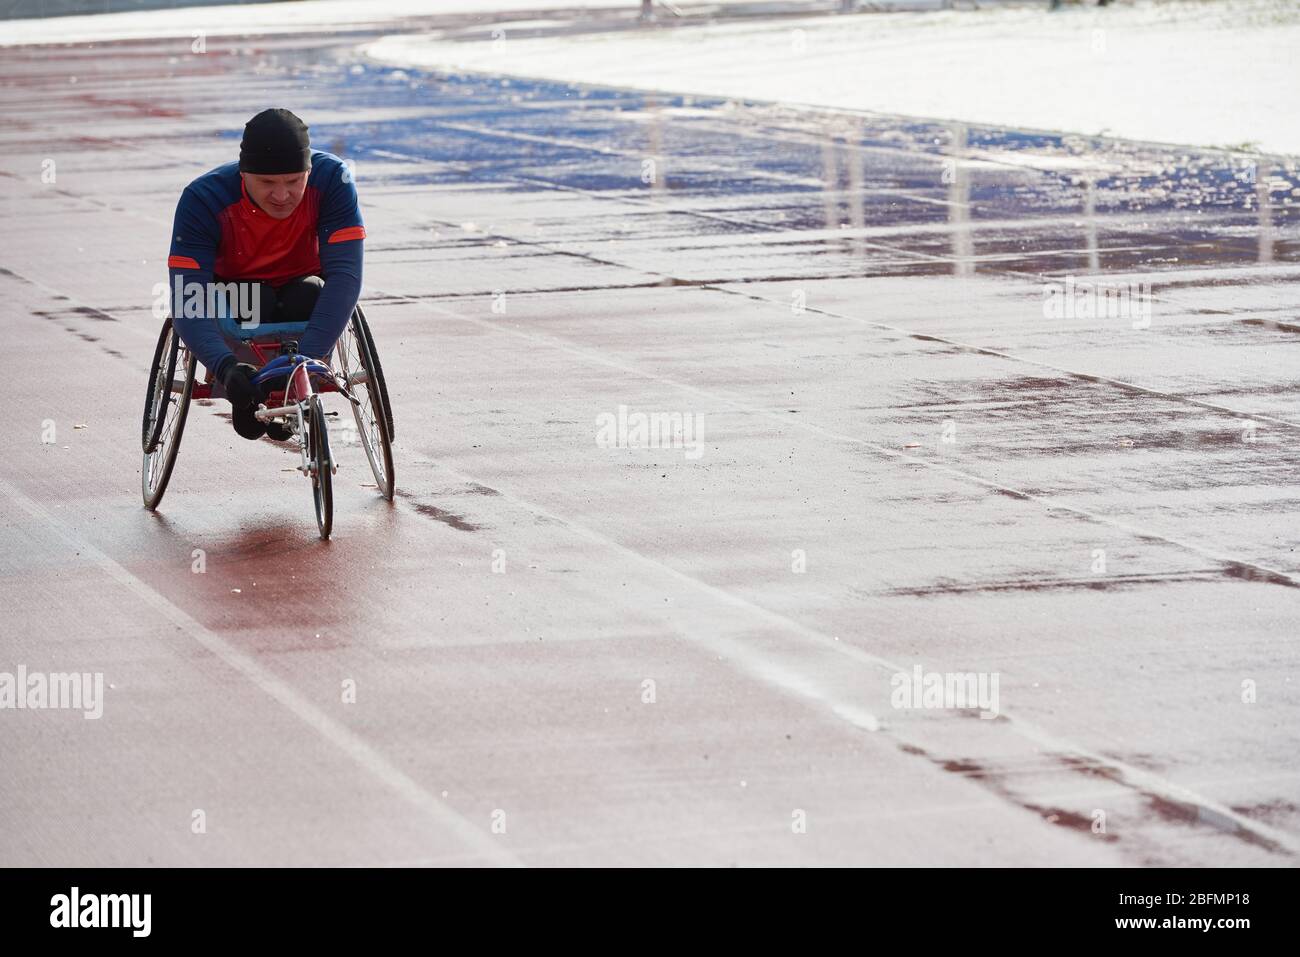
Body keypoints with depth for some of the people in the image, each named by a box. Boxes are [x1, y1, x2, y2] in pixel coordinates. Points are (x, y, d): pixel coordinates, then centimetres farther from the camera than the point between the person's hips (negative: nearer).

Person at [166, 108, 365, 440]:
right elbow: (186, 301, -34)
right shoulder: (203, 198, -29)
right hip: (235, 294, -1)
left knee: (310, 297, -32)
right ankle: (249, 398, -8)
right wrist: (226, 367, -52)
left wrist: (307, 357, -47)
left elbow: (345, 275, -34)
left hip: (299, 290, 1)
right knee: (254, 304, -34)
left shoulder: (332, 179, -28)